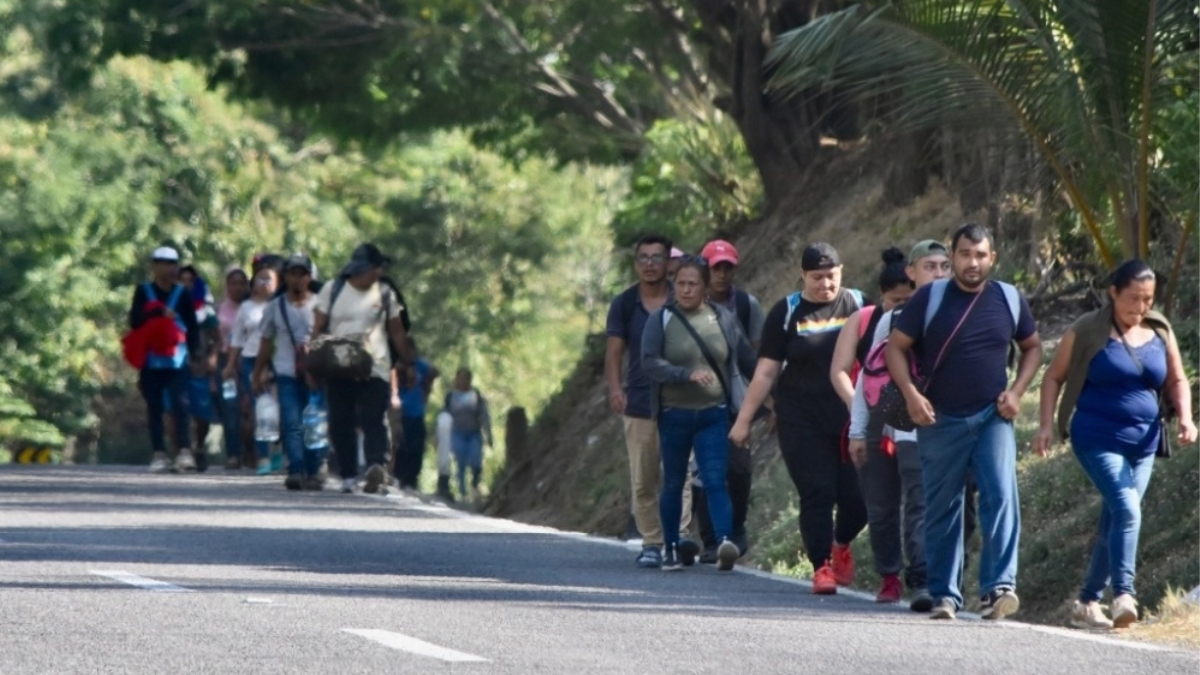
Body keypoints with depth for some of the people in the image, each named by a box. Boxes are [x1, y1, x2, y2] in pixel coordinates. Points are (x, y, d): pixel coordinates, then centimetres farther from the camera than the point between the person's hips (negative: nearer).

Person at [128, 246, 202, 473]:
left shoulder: (181, 294, 8)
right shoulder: (143, 291, 7)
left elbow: (192, 326, 8)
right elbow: (135, 321, -3)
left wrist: (194, 355, 1)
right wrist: (159, 313, -15)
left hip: (176, 360, -1)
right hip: (150, 360, 1)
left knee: (178, 404, -13)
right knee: (154, 408, 3)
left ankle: (184, 451, -18)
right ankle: (159, 454, 6)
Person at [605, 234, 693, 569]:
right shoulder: (624, 304, 8)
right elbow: (614, 351, 1)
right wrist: (614, 387, -16)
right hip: (639, 403, 2)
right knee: (643, 481, 4)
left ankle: (680, 535, -23)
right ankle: (651, 543, 11)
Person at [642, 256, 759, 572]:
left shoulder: (724, 319, 4)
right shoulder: (661, 320, -1)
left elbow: (748, 360, 14)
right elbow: (650, 362, -13)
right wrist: (688, 374, -26)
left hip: (714, 415, 0)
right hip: (674, 414, 0)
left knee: (716, 480, -13)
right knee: (673, 483, 9)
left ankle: (725, 541, -26)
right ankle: (671, 549, 20)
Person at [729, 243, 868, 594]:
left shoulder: (858, 305, 5)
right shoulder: (787, 313, 3)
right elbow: (766, 371, 6)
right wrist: (744, 419, 4)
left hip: (852, 420, 1)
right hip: (804, 424, -1)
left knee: (858, 496, -2)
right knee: (817, 495, -6)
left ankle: (841, 543, 28)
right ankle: (822, 566, 4)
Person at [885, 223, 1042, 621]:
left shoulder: (1010, 300, 4)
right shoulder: (930, 299, -3)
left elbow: (1032, 347, 18)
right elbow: (895, 347, 0)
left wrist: (1016, 391, 3)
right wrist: (911, 393, -13)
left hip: (992, 419, 1)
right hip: (940, 421, -1)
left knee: (1001, 497, -16)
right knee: (942, 510, 5)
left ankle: (998, 587, -20)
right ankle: (944, 595, 14)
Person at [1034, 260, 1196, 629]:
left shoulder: (1160, 331, 8)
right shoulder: (1088, 330, -5)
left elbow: (1177, 381, 16)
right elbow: (1054, 377, 1)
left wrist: (1185, 417, -3)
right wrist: (1047, 425, -8)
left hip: (1143, 444, 5)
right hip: (1098, 440, -5)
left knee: (1114, 523, 8)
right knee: (1126, 509, -23)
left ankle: (1088, 602, 18)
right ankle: (1124, 595, -28)